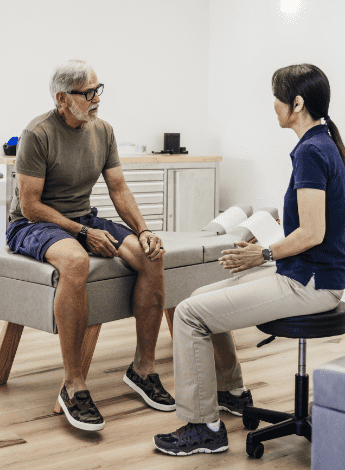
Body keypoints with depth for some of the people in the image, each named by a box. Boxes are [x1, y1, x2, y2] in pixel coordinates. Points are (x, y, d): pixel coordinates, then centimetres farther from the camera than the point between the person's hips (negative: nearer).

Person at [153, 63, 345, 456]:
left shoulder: (311, 152, -20)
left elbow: (312, 233, -24)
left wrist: (264, 254, -9)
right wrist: (263, 252, 12)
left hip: (308, 284, -10)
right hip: (305, 275, 10)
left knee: (190, 314, -10)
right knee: (203, 297, 19)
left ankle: (204, 428, -1)